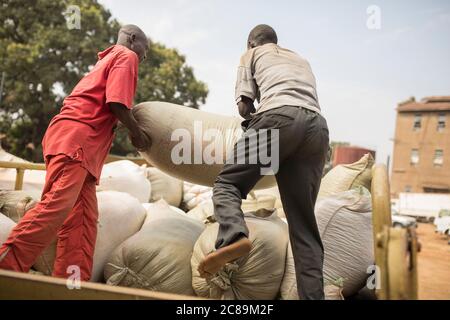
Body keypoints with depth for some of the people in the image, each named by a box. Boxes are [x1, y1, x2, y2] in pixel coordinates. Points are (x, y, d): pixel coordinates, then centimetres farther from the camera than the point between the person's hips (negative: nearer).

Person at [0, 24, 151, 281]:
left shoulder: (108, 59, 34)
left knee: (83, 218, 1)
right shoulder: (127, 56, 5)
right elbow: (116, 104, -11)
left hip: (85, 148, 10)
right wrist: (137, 133, 2)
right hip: (75, 136, -10)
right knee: (57, 205, -22)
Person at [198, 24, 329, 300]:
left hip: (279, 115, -5)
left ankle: (234, 236, -28)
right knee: (304, 222, 4)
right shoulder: (301, 60, 41)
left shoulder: (252, 54, 26)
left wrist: (256, 118, 35)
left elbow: (244, 105, 14)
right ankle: (312, 294, -2)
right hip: (318, 126, 5)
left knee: (228, 183, 1)